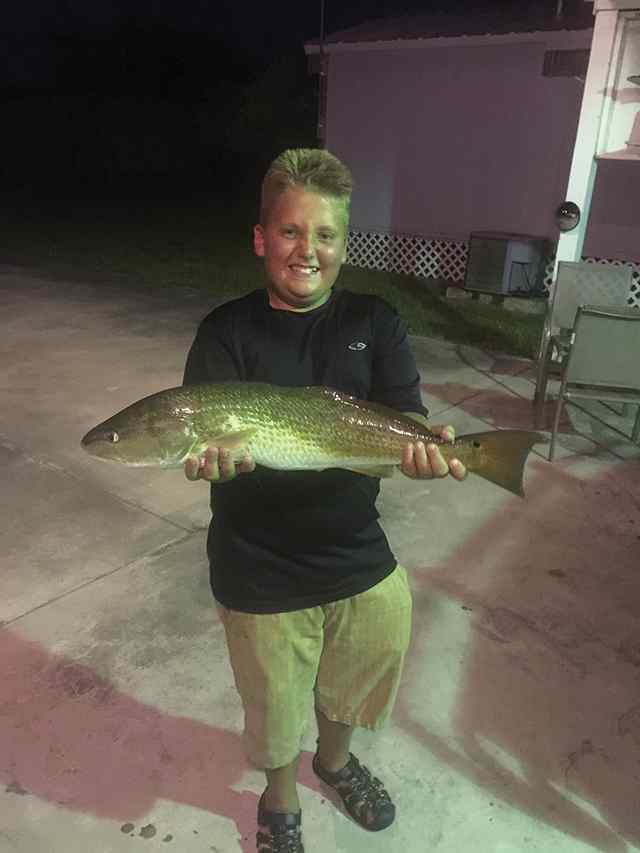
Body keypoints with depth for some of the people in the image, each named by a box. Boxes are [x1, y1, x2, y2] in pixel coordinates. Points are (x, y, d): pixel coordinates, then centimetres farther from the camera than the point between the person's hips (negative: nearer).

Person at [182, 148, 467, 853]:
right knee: (275, 710, 19)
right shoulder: (227, 332, -8)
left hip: (359, 556, 3)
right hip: (261, 575, -2)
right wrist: (216, 460, -40)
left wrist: (425, 450, -34)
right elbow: (205, 438, -17)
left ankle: (335, 760, 61)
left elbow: (405, 422, -11)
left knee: (350, 685, 26)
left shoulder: (374, 322, -3)